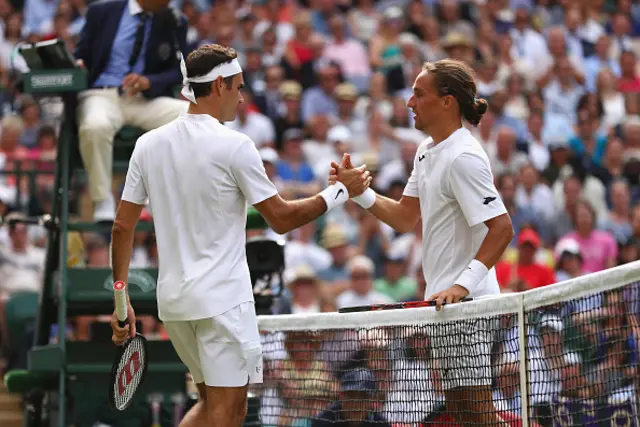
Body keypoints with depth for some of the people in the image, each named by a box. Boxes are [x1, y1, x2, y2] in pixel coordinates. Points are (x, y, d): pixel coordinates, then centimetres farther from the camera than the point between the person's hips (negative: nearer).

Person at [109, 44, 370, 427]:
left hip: (173, 300, 7)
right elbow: (281, 219, -7)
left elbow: (123, 228, 6)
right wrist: (339, 192, 6)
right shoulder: (234, 146, -12)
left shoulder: (148, 144, 5)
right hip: (223, 298, -7)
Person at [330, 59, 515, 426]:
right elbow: (406, 217, 20)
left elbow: (502, 227, -23)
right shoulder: (428, 151, 14)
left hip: (466, 302, -10)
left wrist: (463, 285, -29)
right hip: (444, 300, 10)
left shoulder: (463, 157, -18)